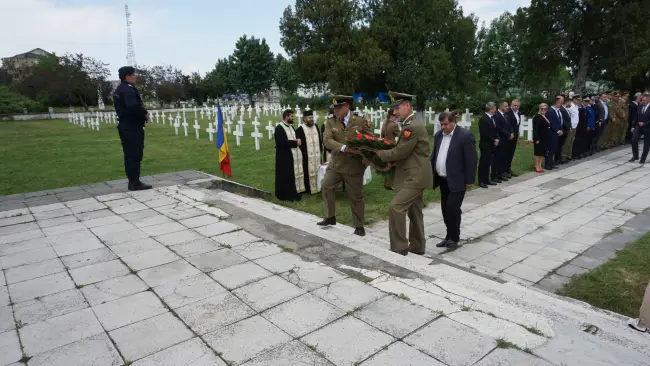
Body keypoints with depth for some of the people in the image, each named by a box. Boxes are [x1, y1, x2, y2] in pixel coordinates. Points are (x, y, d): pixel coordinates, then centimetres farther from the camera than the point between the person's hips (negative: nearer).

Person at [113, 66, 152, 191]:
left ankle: (133, 181, 19)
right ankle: (134, 182, -4)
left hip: (126, 125, 11)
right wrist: (145, 113, -13)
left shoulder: (119, 89, 19)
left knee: (130, 154, 13)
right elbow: (133, 106, -29)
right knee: (134, 154, -7)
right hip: (132, 126, -11)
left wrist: (142, 113, 7)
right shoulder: (128, 89, -15)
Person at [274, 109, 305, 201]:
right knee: (286, 176, -1)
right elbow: (282, 142, -23)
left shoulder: (291, 127, 14)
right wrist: (295, 142, -16)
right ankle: (285, 194, 10)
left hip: (293, 155, 8)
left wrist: (298, 141, -2)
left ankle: (293, 193, 22)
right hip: (285, 156, -8)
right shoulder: (279, 128, -14)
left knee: (293, 175, 12)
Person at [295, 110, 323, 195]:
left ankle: (318, 187, 22)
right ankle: (309, 189, 9)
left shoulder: (316, 126, 10)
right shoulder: (299, 129, -9)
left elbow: (320, 139, 17)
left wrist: (321, 150, 13)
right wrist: (302, 154, -12)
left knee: (317, 171, 11)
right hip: (307, 156, -6)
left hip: (317, 154, 6)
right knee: (309, 172, 0)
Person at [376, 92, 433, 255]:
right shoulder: (411, 125, 16)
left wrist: (379, 153, -6)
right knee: (414, 212, 15)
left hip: (415, 176, -11)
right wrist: (390, 162, 3)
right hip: (415, 175, 11)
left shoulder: (413, 126, -18)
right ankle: (417, 246, 26)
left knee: (395, 207, -13)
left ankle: (399, 247, -4)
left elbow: (400, 152, -20)